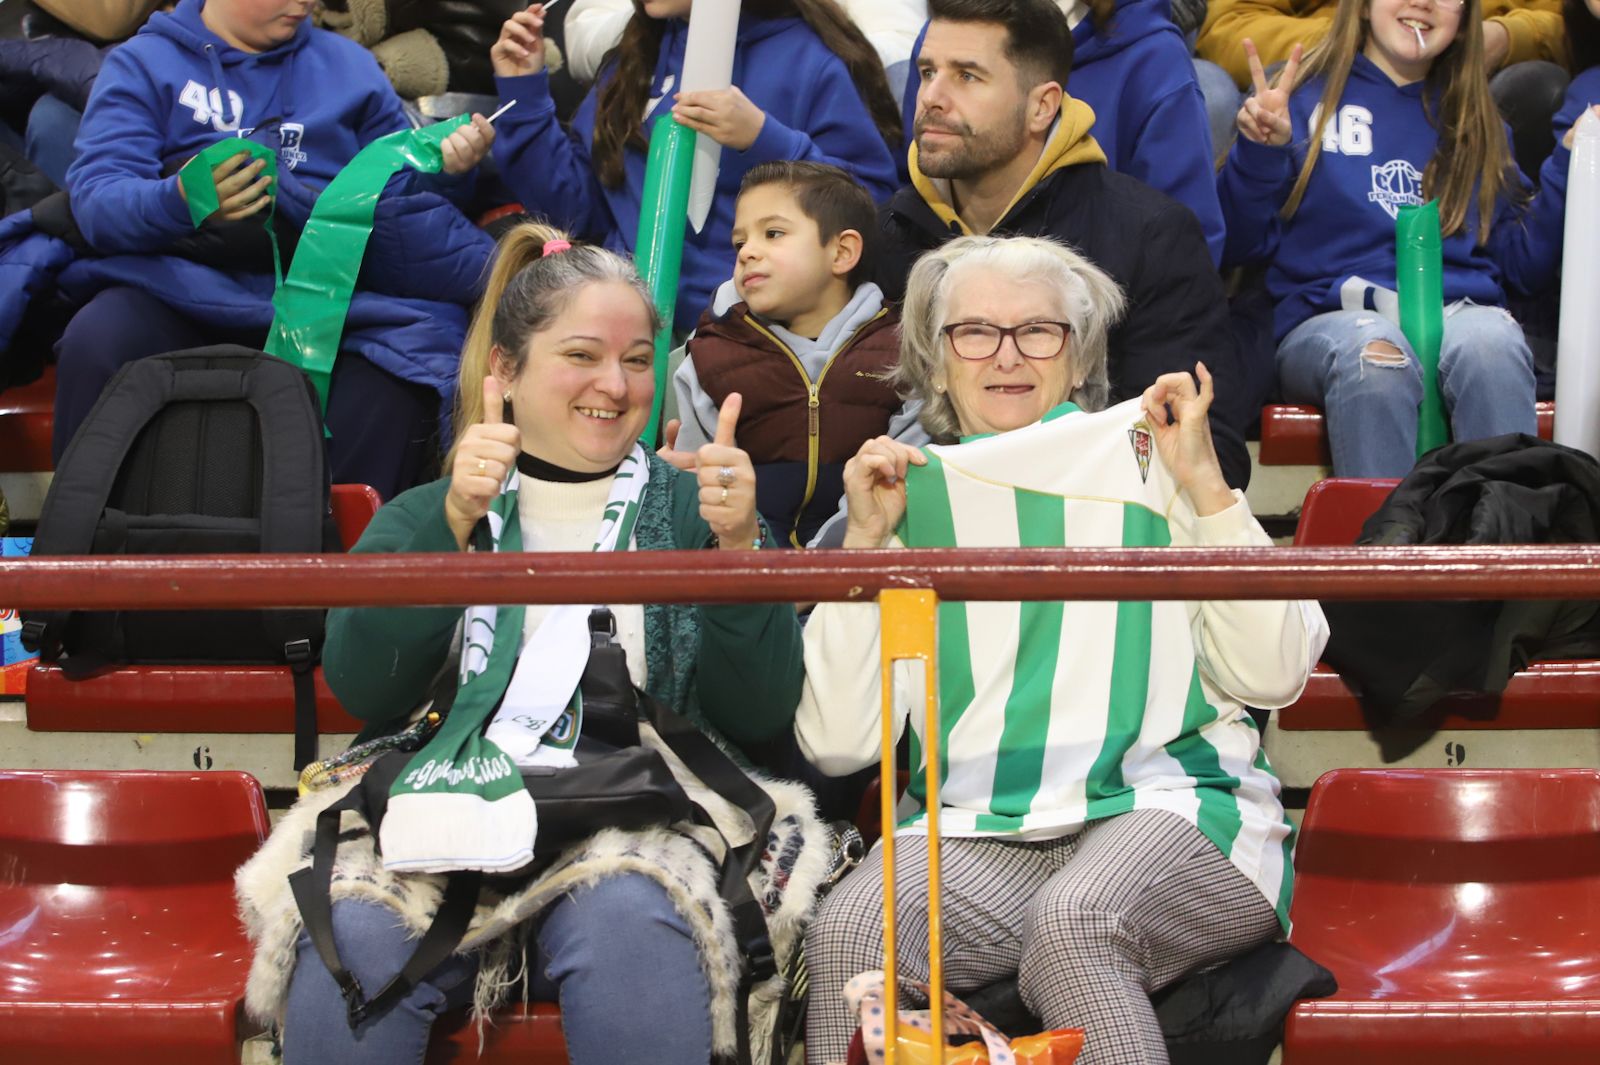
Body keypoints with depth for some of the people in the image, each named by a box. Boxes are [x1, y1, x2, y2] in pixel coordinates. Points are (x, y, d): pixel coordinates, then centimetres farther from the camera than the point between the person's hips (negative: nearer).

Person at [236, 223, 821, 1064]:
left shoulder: (688, 512, 19)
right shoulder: (423, 516, 21)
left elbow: (759, 718, 5)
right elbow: (362, 688, 1)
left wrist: (737, 547, -9)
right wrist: (455, 521, -9)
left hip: (635, 821, -1)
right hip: (441, 815, 1)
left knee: (633, 924, -35)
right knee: (353, 934, -31)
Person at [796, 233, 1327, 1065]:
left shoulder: (1148, 466, 11)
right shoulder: (911, 500, 15)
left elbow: (1274, 676, 1)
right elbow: (838, 744, 5)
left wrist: (1206, 486, -3)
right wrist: (864, 543, 0)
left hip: (1166, 808, -1)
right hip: (975, 830, 2)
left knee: (1071, 926, -35)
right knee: (849, 931, -30)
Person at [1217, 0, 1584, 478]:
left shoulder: (1475, 123, 24)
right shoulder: (1301, 98, 13)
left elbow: (1520, 264, 18)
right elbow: (1240, 245, 7)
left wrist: (1570, 166, 8)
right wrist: (1260, 153, -9)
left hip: (1460, 309, 2)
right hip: (1330, 317, -2)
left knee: (1490, 342, -35)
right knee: (1372, 353, -39)